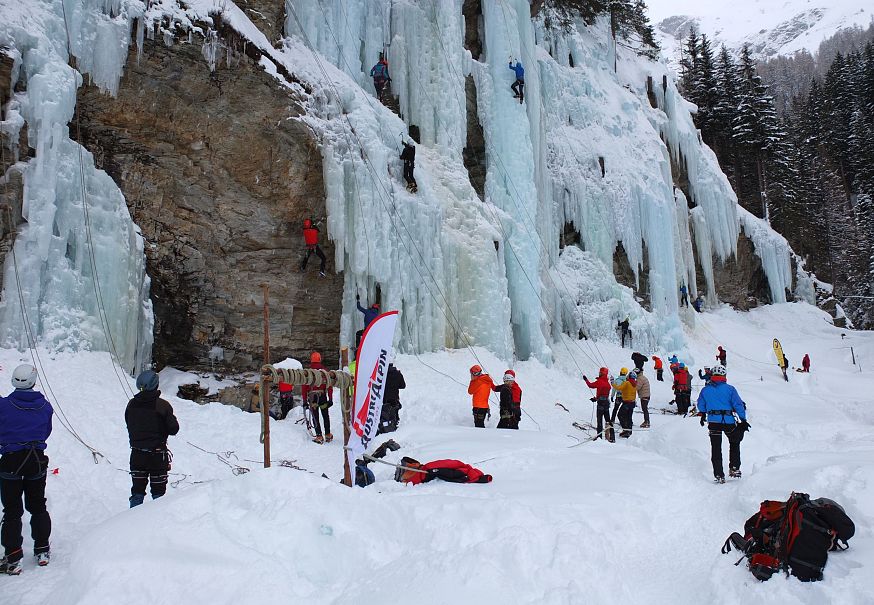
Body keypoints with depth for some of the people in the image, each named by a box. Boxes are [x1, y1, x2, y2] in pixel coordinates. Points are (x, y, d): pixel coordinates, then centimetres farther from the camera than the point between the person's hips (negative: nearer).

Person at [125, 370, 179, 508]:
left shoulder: (131, 404, -2)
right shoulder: (162, 405, -16)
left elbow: (129, 427, 9)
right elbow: (174, 428, -12)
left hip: (137, 454, 4)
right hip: (157, 454, -4)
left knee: (137, 491, 13)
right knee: (158, 490, 8)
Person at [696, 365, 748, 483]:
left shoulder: (705, 390, 4)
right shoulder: (730, 389, -4)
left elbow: (701, 406, 17)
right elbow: (738, 405, -4)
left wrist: (703, 415, 35)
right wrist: (743, 420, 2)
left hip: (713, 422, 1)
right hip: (728, 421, -1)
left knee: (716, 449, 5)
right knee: (734, 443, 22)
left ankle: (719, 475, 3)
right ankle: (734, 468, 19)